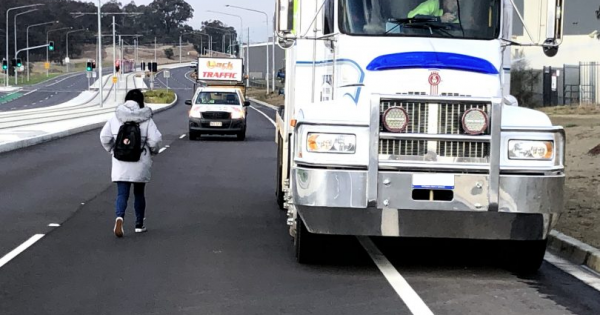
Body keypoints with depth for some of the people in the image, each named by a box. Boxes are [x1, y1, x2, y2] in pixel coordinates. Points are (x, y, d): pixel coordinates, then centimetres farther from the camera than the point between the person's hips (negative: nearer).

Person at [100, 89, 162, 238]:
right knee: (139, 193, 15)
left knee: (122, 193, 2)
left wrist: (112, 150, 14)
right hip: (140, 164, -1)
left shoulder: (115, 118, 0)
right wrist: (153, 151, 9)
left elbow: (104, 137, -2)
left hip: (120, 164, 1)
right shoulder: (146, 120, -6)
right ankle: (139, 225, 23)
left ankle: (119, 217, -26)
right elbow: (155, 140, -12)